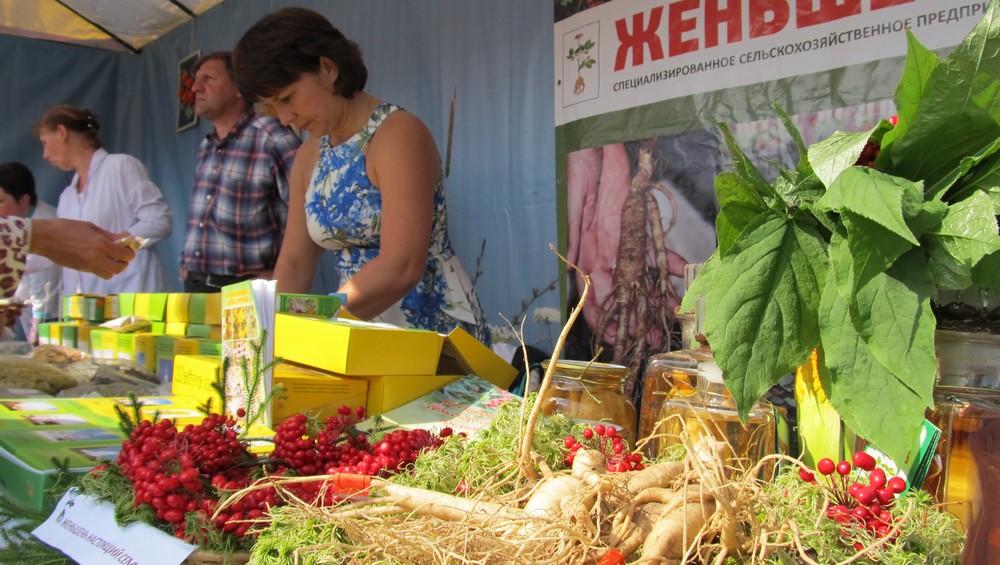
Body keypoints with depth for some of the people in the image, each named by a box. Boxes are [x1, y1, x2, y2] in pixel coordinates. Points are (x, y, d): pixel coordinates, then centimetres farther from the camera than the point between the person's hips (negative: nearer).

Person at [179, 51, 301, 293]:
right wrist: (187, 262, 14)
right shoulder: (205, 146, 13)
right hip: (196, 283, 7)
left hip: (246, 288, -7)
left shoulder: (269, 135, -12)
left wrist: (280, 274, -17)